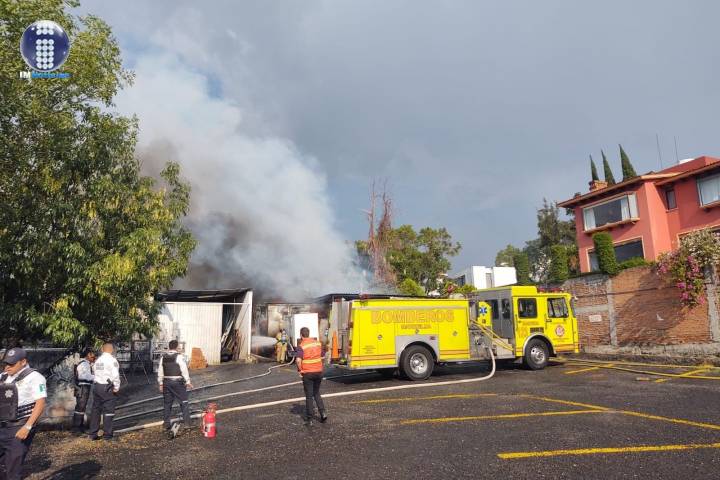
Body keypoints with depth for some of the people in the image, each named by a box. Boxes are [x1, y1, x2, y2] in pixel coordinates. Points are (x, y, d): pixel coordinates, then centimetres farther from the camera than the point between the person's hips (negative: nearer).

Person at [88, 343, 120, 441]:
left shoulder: (98, 360, 11)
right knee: (108, 411, 0)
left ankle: (92, 434, 20)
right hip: (107, 388, -7)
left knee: (96, 410, 15)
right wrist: (116, 387, -8)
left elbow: (96, 373, 7)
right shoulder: (112, 360, -11)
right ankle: (107, 435, 3)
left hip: (96, 385, 7)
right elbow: (115, 375, -18)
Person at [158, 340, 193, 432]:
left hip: (166, 383, 5)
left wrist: (161, 383, 17)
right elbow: (184, 370, -13)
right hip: (178, 382, -5)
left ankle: (166, 423, 18)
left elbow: (160, 371, 10)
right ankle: (187, 423, 3)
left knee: (167, 403, 14)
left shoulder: (163, 357, 6)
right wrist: (188, 382, -6)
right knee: (184, 402, 3)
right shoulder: (179, 357, -11)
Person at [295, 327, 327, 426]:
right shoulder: (318, 343, 5)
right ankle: (322, 412, 8)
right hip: (318, 372, 5)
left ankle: (309, 419, 10)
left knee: (309, 396, 5)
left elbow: (298, 360, -26)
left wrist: (300, 370, -11)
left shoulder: (301, 346, -13)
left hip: (307, 373, -5)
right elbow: (322, 357, 12)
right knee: (316, 393, 21)